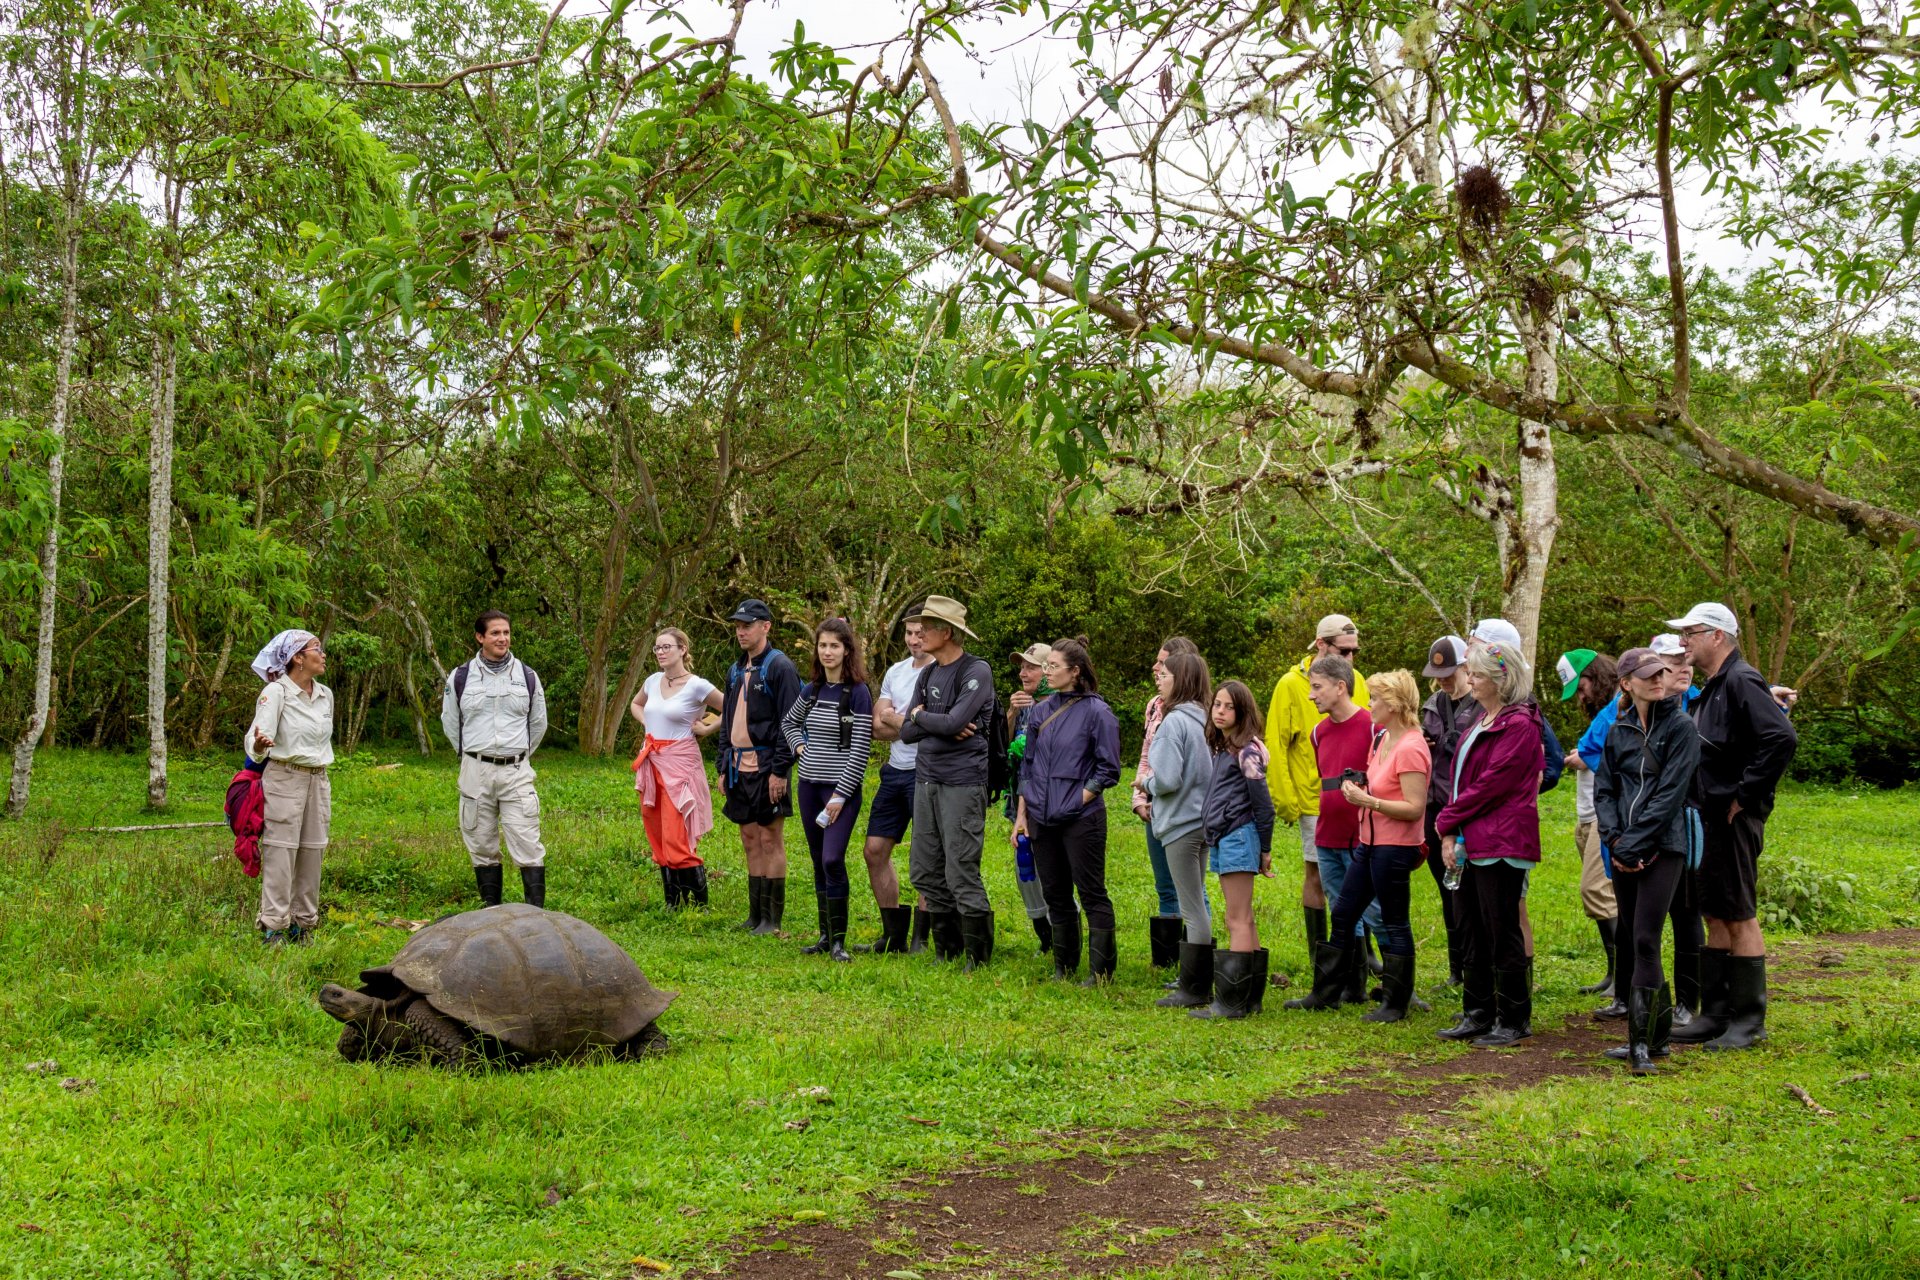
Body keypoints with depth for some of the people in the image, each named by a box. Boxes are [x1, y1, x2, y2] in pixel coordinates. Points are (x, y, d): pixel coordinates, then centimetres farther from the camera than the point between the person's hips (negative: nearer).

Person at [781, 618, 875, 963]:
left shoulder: (857, 693, -9)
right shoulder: (812, 690, 8)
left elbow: (861, 749, -13)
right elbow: (788, 722, 27)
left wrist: (840, 795, -15)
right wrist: (800, 749, 8)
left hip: (842, 787, -6)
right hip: (809, 785, 6)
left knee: (832, 860, -15)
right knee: (818, 862, 10)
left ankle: (839, 940, -8)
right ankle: (825, 935, 18)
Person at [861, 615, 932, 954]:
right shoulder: (895, 672, 13)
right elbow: (878, 728, 8)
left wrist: (893, 718, -6)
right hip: (895, 770, 8)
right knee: (875, 850, 7)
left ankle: (922, 939, 8)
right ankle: (894, 933, 19)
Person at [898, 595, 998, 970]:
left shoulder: (976, 671, -9)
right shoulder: (927, 675, 14)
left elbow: (954, 722, -20)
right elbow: (906, 732, 9)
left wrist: (920, 715, -2)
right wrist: (940, 726, -9)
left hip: (962, 781, -8)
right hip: (926, 780, 8)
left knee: (961, 873, -7)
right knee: (925, 872, 10)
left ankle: (978, 954, 4)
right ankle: (946, 949, 22)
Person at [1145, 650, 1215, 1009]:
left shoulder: (1173, 722, -18)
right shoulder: (1202, 720, 7)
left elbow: (1166, 779, -23)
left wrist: (1147, 781, -2)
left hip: (1180, 823, -9)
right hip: (1203, 819, 9)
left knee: (1192, 909, -3)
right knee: (1196, 905, 17)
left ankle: (1194, 989, 3)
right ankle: (1199, 981, 25)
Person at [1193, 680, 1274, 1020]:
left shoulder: (1247, 750, -10)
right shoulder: (1219, 747, 16)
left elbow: (1263, 803, -10)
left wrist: (1265, 849, -8)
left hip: (1238, 837, -10)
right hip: (1222, 839, 10)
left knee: (1238, 922, -7)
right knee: (1243, 922, 12)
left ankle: (1232, 1002, -7)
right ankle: (1249, 998, 16)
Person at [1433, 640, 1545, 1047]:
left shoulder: (1519, 725, -14)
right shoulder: (1483, 721, 17)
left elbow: (1490, 785, -18)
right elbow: (1462, 778, 15)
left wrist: (1448, 820, -9)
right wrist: (1451, 833, 3)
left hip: (1502, 844, -9)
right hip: (1473, 842, 9)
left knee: (1503, 933, -2)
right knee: (1475, 932, 14)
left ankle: (1515, 1021, 7)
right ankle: (1478, 1014, 22)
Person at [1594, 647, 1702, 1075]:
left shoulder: (1680, 727, -3)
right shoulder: (1618, 732, 12)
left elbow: (1670, 794, -11)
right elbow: (1603, 790, 11)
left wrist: (1633, 844, -13)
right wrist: (1614, 839, -6)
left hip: (1663, 847, -5)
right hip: (1623, 851, 5)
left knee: (1645, 940, -13)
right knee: (1629, 943, 8)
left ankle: (1643, 1041, -11)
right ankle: (1656, 1034, 19)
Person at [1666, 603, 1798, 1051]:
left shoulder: (1741, 682, -15)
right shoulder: (1712, 687, 16)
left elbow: (1782, 738, -27)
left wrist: (1746, 794, -21)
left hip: (1734, 820, -10)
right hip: (1710, 818, 10)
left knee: (1739, 917, -3)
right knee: (1716, 917, 13)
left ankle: (1749, 1022, 4)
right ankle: (1715, 1014, 20)